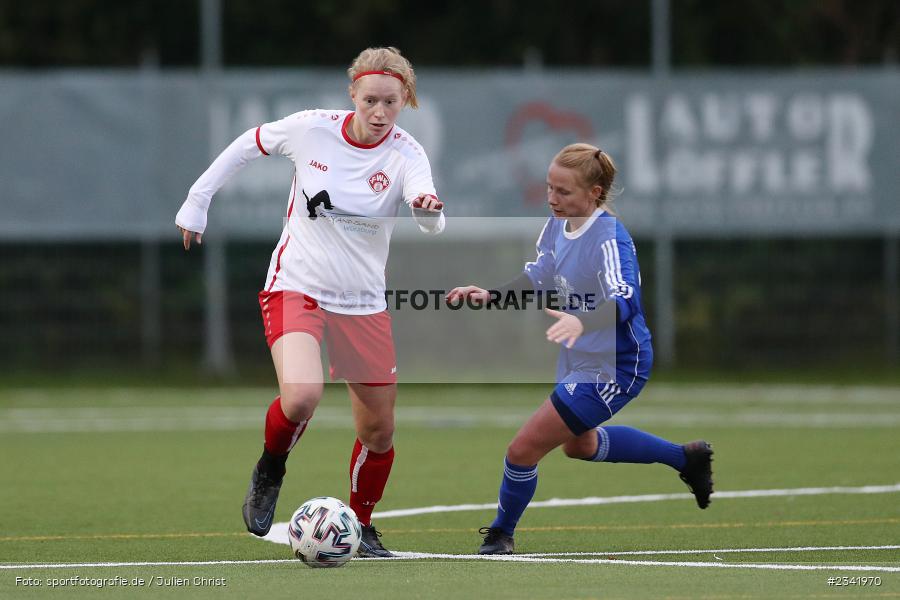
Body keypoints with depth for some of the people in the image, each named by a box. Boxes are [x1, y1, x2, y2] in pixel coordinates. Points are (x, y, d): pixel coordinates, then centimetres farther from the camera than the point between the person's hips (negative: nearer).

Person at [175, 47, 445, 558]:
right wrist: (196, 203, 11)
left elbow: (433, 226, -30)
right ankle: (271, 469, 4)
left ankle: (361, 527, 32)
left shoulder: (406, 155, -11)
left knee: (379, 430, 6)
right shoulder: (312, 129, -11)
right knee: (302, 396, -28)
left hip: (364, 305, 2)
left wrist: (428, 207, -54)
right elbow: (248, 145, 9)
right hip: (296, 287, -2)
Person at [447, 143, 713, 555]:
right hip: (580, 360, 10)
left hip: (613, 367, -10)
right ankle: (686, 458, 48)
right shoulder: (558, 223, -3)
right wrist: (491, 296, -1)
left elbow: (626, 300, -42)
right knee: (579, 444, 33)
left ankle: (500, 535, 18)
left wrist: (580, 321, -60)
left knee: (524, 449, -8)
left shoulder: (608, 236, -29)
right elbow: (539, 278, 13)